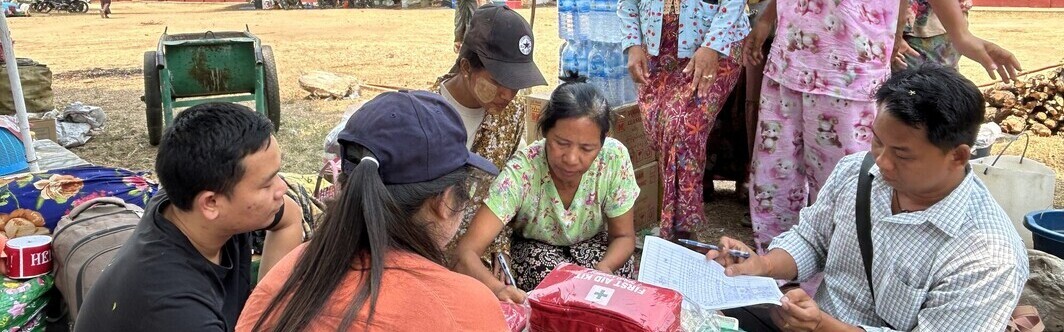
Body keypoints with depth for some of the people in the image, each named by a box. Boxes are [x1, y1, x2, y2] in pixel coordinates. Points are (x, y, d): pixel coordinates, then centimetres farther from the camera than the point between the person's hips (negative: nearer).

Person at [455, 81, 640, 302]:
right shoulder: (520, 173, -32)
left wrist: (603, 269, -35)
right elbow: (466, 251, -39)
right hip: (534, 249, -1)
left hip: (593, 244, 2)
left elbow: (623, 236, -11)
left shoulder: (615, 158, -26)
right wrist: (497, 289, -62)